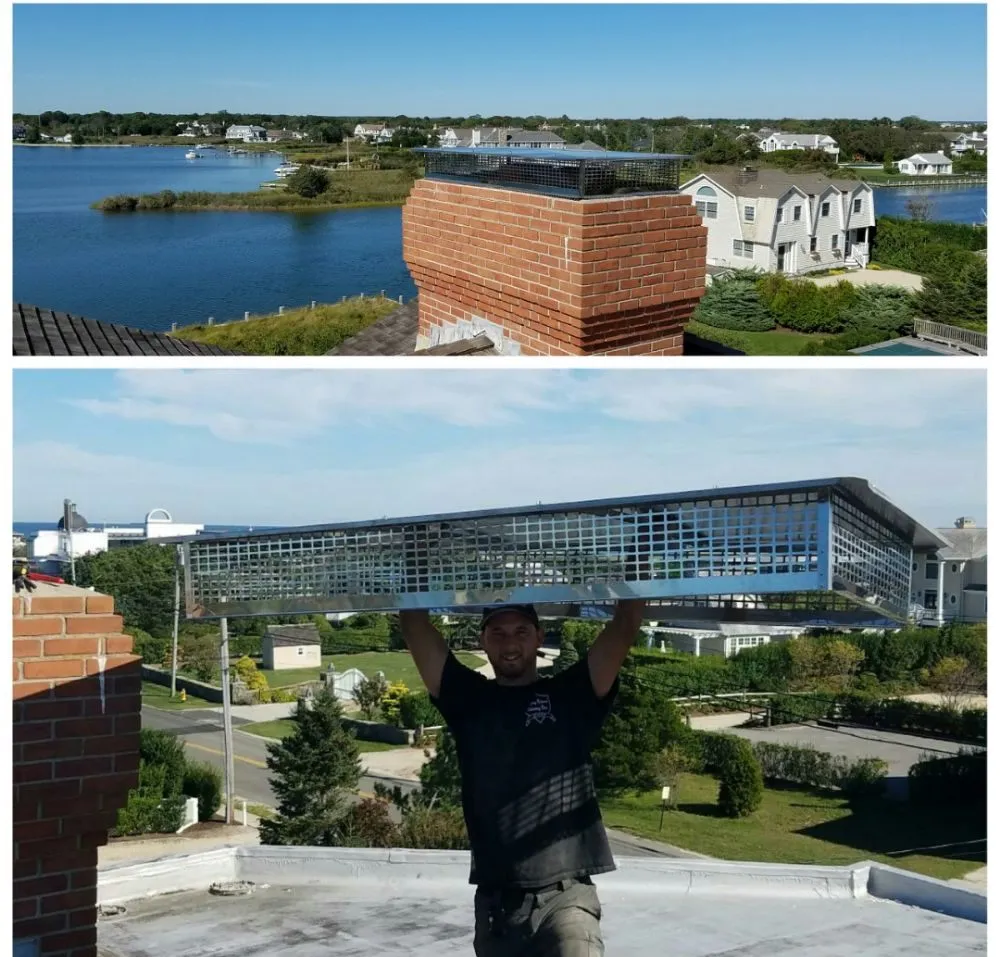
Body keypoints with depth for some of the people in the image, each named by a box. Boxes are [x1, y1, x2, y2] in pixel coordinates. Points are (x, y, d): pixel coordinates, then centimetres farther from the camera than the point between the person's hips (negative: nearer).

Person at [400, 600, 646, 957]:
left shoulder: (570, 696, 4)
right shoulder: (468, 699, 9)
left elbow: (625, 626, -5)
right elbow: (414, 626, 3)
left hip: (565, 895, -3)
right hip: (494, 901, 3)